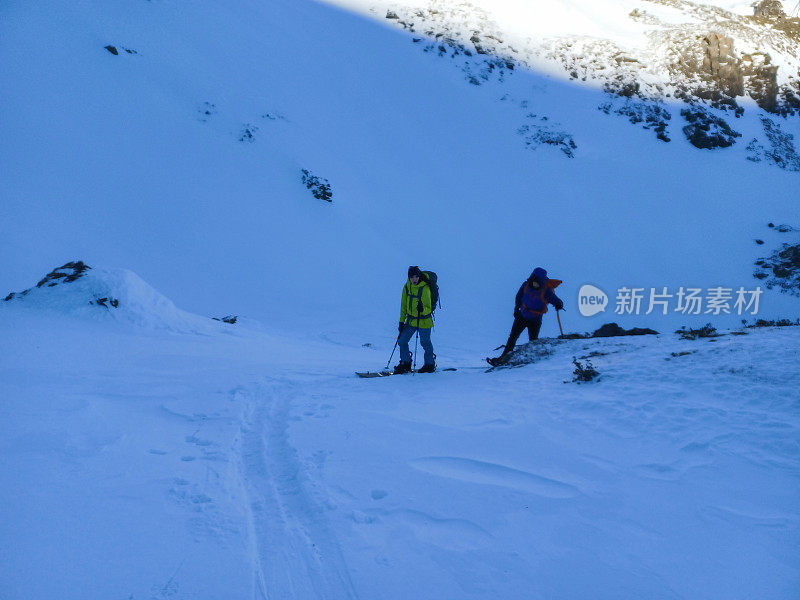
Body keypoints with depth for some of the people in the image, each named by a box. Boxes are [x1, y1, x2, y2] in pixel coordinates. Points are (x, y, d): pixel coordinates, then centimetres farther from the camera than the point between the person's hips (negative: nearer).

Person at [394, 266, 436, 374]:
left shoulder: (425, 289, -19)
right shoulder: (407, 287, -1)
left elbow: (428, 309, -16)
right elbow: (403, 305, 8)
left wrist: (422, 309, -39)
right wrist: (401, 321, 8)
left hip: (424, 321, -5)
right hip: (411, 320, 6)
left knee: (425, 343, 8)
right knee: (402, 341, 3)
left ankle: (430, 365, 28)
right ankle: (405, 364, 19)